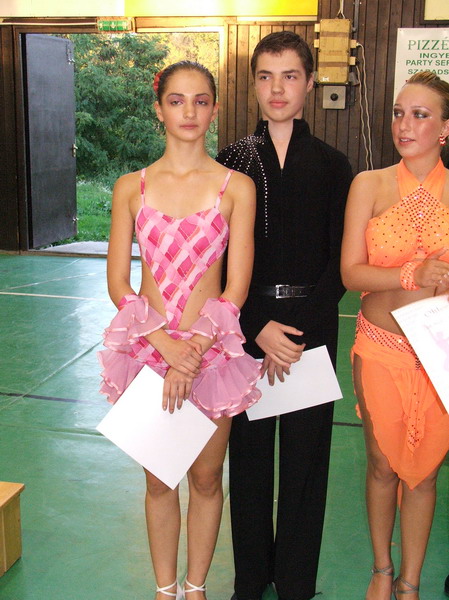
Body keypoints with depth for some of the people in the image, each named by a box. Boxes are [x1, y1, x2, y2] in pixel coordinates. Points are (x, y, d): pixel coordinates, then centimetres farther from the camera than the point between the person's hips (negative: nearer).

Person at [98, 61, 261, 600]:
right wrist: (166, 344, -14)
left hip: (214, 349, -1)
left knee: (205, 477, 12)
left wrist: (192, 355, -14)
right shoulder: (131, 187, 2)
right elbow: (117, 282, -1)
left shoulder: (236, 187, -2)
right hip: (146, 348, 1)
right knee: (158, 479, 13)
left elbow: (236, 287, -6)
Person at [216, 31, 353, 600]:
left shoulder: (332, 165, 3)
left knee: (305, 456, 7)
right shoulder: (230, 162, 3)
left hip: (311, 330, 0)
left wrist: (295, 331, -11)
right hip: (245, 330, 0)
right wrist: (259, 329, -12)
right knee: (248, 451, 9)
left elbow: (339, 263, -1)